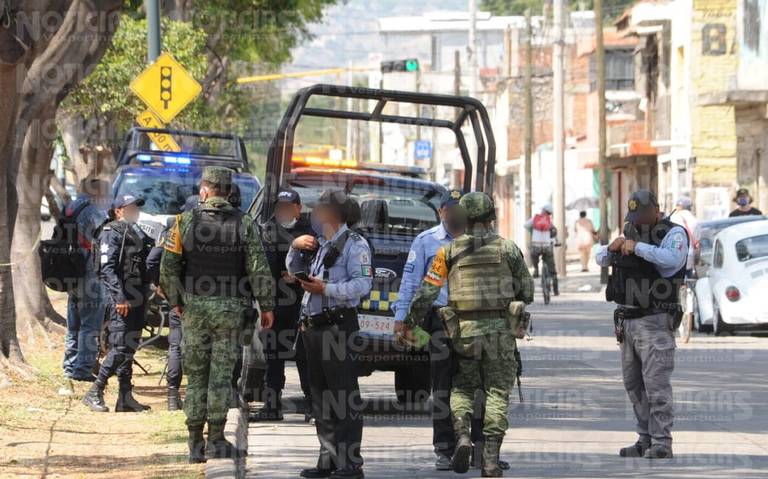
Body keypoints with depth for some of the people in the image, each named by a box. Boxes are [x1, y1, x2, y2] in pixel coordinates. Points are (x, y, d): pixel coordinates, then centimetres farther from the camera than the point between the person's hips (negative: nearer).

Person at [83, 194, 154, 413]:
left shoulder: (136, 233, 20)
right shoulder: (112, 233, -7)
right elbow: (107, 269, -16)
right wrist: (120, 297, -22)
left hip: (137, 299, 9)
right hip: (121, 299, -9)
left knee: (129, 349, 9)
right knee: (119, 349, -13)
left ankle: (126, 398, 11)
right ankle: (95, 393, -9)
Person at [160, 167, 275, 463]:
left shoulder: (186, 221, -1)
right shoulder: (243, 224, -3)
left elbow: (168, 266, -1)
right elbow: (258, 268, -5)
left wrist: (175, 301, 10)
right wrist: (266, 306, 3)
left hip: (194, 307, 1)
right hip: (230, 308, -1)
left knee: (196, 375, 7)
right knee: (221, 374, 2)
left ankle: (196, 444, 7)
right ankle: (216, 441, -1)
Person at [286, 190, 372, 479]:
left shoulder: (354, 244, -6)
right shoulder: (318, 243, 21)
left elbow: (363, 284, -18)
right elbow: (294, 270, 32)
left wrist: (326, 289, -21)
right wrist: (295, 247, 14)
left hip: (338, 327, -9)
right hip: (313, 325, 9)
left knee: (344, 397, -8)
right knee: (320, 396, 12)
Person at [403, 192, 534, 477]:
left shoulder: (449, 251, 4)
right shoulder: (507, 248, 4)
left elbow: (426, 293, 2)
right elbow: (526, 293, 7)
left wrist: (410, 322, 15)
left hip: (464, 329, 1)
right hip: (500, 330, -1)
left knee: (461, 387, 16)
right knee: (497, 392, 4)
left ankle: (462, 435, -10)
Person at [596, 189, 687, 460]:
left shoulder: (673, 233, -6)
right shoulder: (632, 232, 17)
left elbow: (672, 259, -27)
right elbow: (600, 260, 19)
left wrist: (638, 247, -21)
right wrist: (612, 248, -3)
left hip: (654, 322, -8)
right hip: (627, 322, 8)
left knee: (656, 384, -11)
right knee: (633, 386, 10)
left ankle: (661, 443, -11)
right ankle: (646, 440, 17)